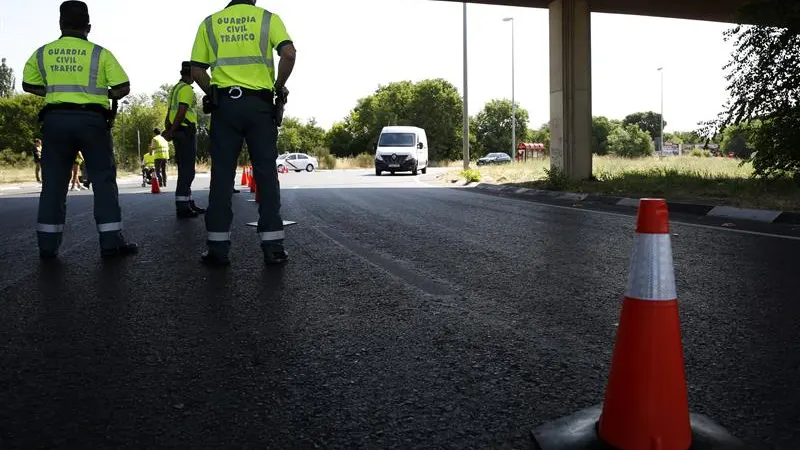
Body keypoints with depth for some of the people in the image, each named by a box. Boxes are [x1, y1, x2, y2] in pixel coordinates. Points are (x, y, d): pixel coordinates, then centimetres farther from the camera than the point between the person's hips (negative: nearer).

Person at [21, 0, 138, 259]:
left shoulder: (42, 53, 9)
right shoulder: (100, 53, -1)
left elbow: (28, 85, 18)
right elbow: (123, 87, -3)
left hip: (56, 119, 3)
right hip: (91, 120, -3)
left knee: (53, 182, 7)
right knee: (103, 180, 2)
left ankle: (48, 245, 8)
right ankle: (111, 242, -2)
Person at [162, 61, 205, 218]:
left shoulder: (175, 89, 19)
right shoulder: (187, 89, -10)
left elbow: (169, 113, 17)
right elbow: (181, 112, -18)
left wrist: (168, 130, 11)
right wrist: (171, 132, -17)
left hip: (178, 133, 10)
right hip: (186, 131, -10)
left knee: (185, 170, 13)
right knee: (187, 170, -10)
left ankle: (188, 203, 18)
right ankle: (182, 206, -13)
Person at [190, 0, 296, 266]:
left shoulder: (209, 23, 12)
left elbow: (197, 71, 7)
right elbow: (289, 54, -11)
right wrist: (279, 86, 2)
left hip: (224, 104, 1)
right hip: (259, 104, -1)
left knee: (222, 175, 3)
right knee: (266, 173, 3)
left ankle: (217, 248, 2)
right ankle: (273, 246, 1)